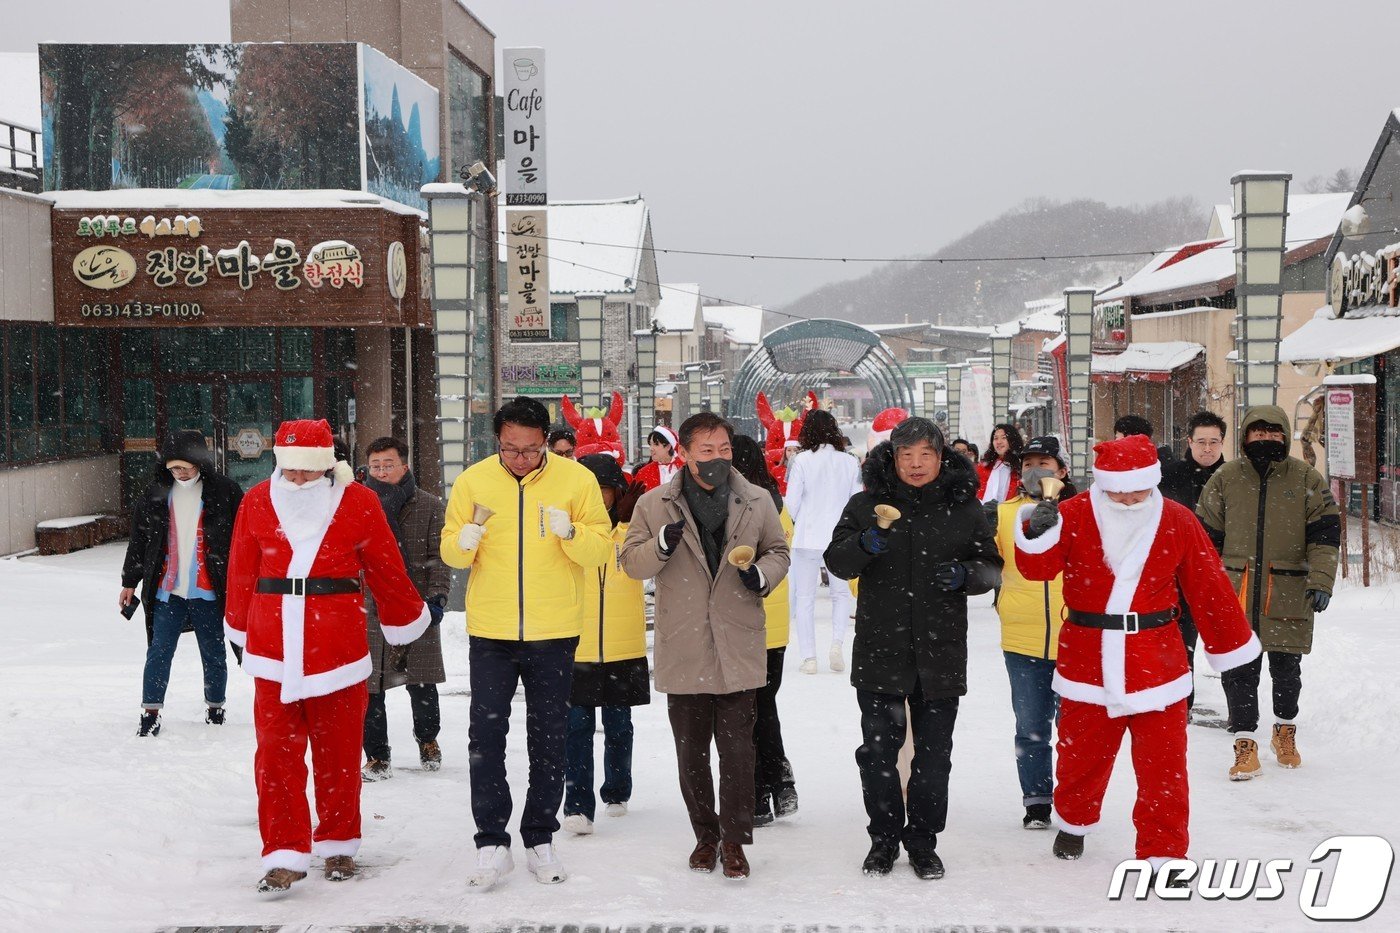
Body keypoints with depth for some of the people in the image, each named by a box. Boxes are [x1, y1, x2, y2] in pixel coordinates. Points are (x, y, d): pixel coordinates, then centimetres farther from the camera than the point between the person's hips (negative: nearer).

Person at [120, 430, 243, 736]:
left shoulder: (224, 492, -4)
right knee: (158, 653, 1)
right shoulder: (156, 494, 5)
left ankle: (215, 710, 26)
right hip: (167, 590, 2)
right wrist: (129, 582, 14)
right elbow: (138, 541, 13)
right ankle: (150, 713, 10)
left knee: (214, 654, 10)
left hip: (207, 592, -2)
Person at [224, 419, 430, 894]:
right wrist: (240, 627, 18)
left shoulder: (358, 502, -2)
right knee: (277, 753, -2)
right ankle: (285, 856, 3)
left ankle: (339, 846, 24)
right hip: (273, 647, 1)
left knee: (338, 751, 8)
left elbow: (386, 569, 6)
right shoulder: (257, 502, 2)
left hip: (338, 644, -1)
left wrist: (405, 619, 15)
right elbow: (242, 571, 10)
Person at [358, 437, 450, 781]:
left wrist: (436, 597, -7)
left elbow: (438, 557, 2)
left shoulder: (429, 505, 4)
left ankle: (427, 739, 37)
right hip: (368, 610, 0)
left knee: (422, 686, 10)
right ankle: (376, 756, 14)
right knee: (369, 688, 0)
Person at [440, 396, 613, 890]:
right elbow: (450, 550, 5)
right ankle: (492, 844, 6)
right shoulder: (473, 481, -1)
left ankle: (540, 841, 22)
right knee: (485, 737, -3)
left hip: (554, 633, 0)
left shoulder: (576, 479, -4)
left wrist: (570, 533, -23)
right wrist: (464, 543, -17)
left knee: (549, 739, 10)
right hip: (490, 632, 0)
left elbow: (601, 548, -3)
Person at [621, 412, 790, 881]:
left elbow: (778, 550, 15)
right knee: (690, 750, 10)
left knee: (736, 747, -1)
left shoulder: (757, 501, 4)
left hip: (738, 647, 0)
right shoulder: (654, 504, 1)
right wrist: (662, 544, -18)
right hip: (682, 649, 1)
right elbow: (631, 561, 3)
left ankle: (734, 839, 11)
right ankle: (705, 834, 25)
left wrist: (763, 574, -8)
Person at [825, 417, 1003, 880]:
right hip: (879, 649, 0)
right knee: (878, 750, 6)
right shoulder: (866, 504, 1)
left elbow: (991, 567, 6)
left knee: (934, 754, 9)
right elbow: (836, 562, -3)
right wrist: (864, 545, -24)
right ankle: (884, 837, 25)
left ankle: (923, 842, 25)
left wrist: (966, 574, -17)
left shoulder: (964, 508, 3)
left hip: (941, 651, 0)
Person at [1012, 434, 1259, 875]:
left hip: (1156, 664, 0)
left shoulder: (1178, 523, -3)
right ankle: (1072, 822, 42)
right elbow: (1037, 568, -16)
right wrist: (1037, 535, -37)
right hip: (1087, 663, 0)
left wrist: (1231, 645, 9)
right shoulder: (1074, 516, -6)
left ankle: (1163, 853, 10)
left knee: (1162, 764, -2)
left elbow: (1208, 587, 4)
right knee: (1080, 753, 16)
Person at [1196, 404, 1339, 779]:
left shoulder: (1307, 479, 1)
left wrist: (1321, 581, -14)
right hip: (1236, 592, 0)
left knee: (1286, 668, 11)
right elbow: (1208, 536, 10)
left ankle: (1285, 730, 34)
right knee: (1239, 670, -1)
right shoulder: (1224, 479, 4)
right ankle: (1245, 743, 9)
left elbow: (1325, 534, -2)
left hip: (1288, 592, 0)